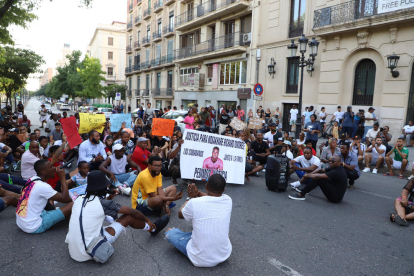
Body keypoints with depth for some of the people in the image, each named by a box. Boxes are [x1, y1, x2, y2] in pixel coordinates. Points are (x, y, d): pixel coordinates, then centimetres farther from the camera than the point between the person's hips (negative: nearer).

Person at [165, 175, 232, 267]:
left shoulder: (194, 203, -20)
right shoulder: (228, 201, -9)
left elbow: (180, 215, 3)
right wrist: (198, 193, 3)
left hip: (200, 260, -3)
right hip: (225, 255, 4)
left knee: (169, 231, 15)